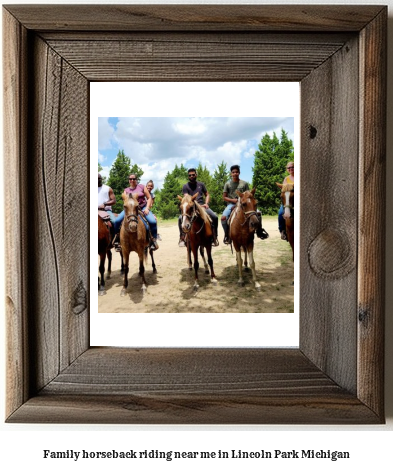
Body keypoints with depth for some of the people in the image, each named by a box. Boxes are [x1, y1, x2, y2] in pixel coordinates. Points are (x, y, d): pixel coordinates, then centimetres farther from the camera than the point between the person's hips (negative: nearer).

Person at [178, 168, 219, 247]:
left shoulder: (201, 184, 15)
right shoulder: (186, 186, 5)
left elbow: (207, 195, 19)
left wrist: (206, 203, 0)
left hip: (202, 206, 2)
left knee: (214, 217, -21)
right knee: (181, 218, -29)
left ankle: (214, 237, -7)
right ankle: (182, 238, -18)